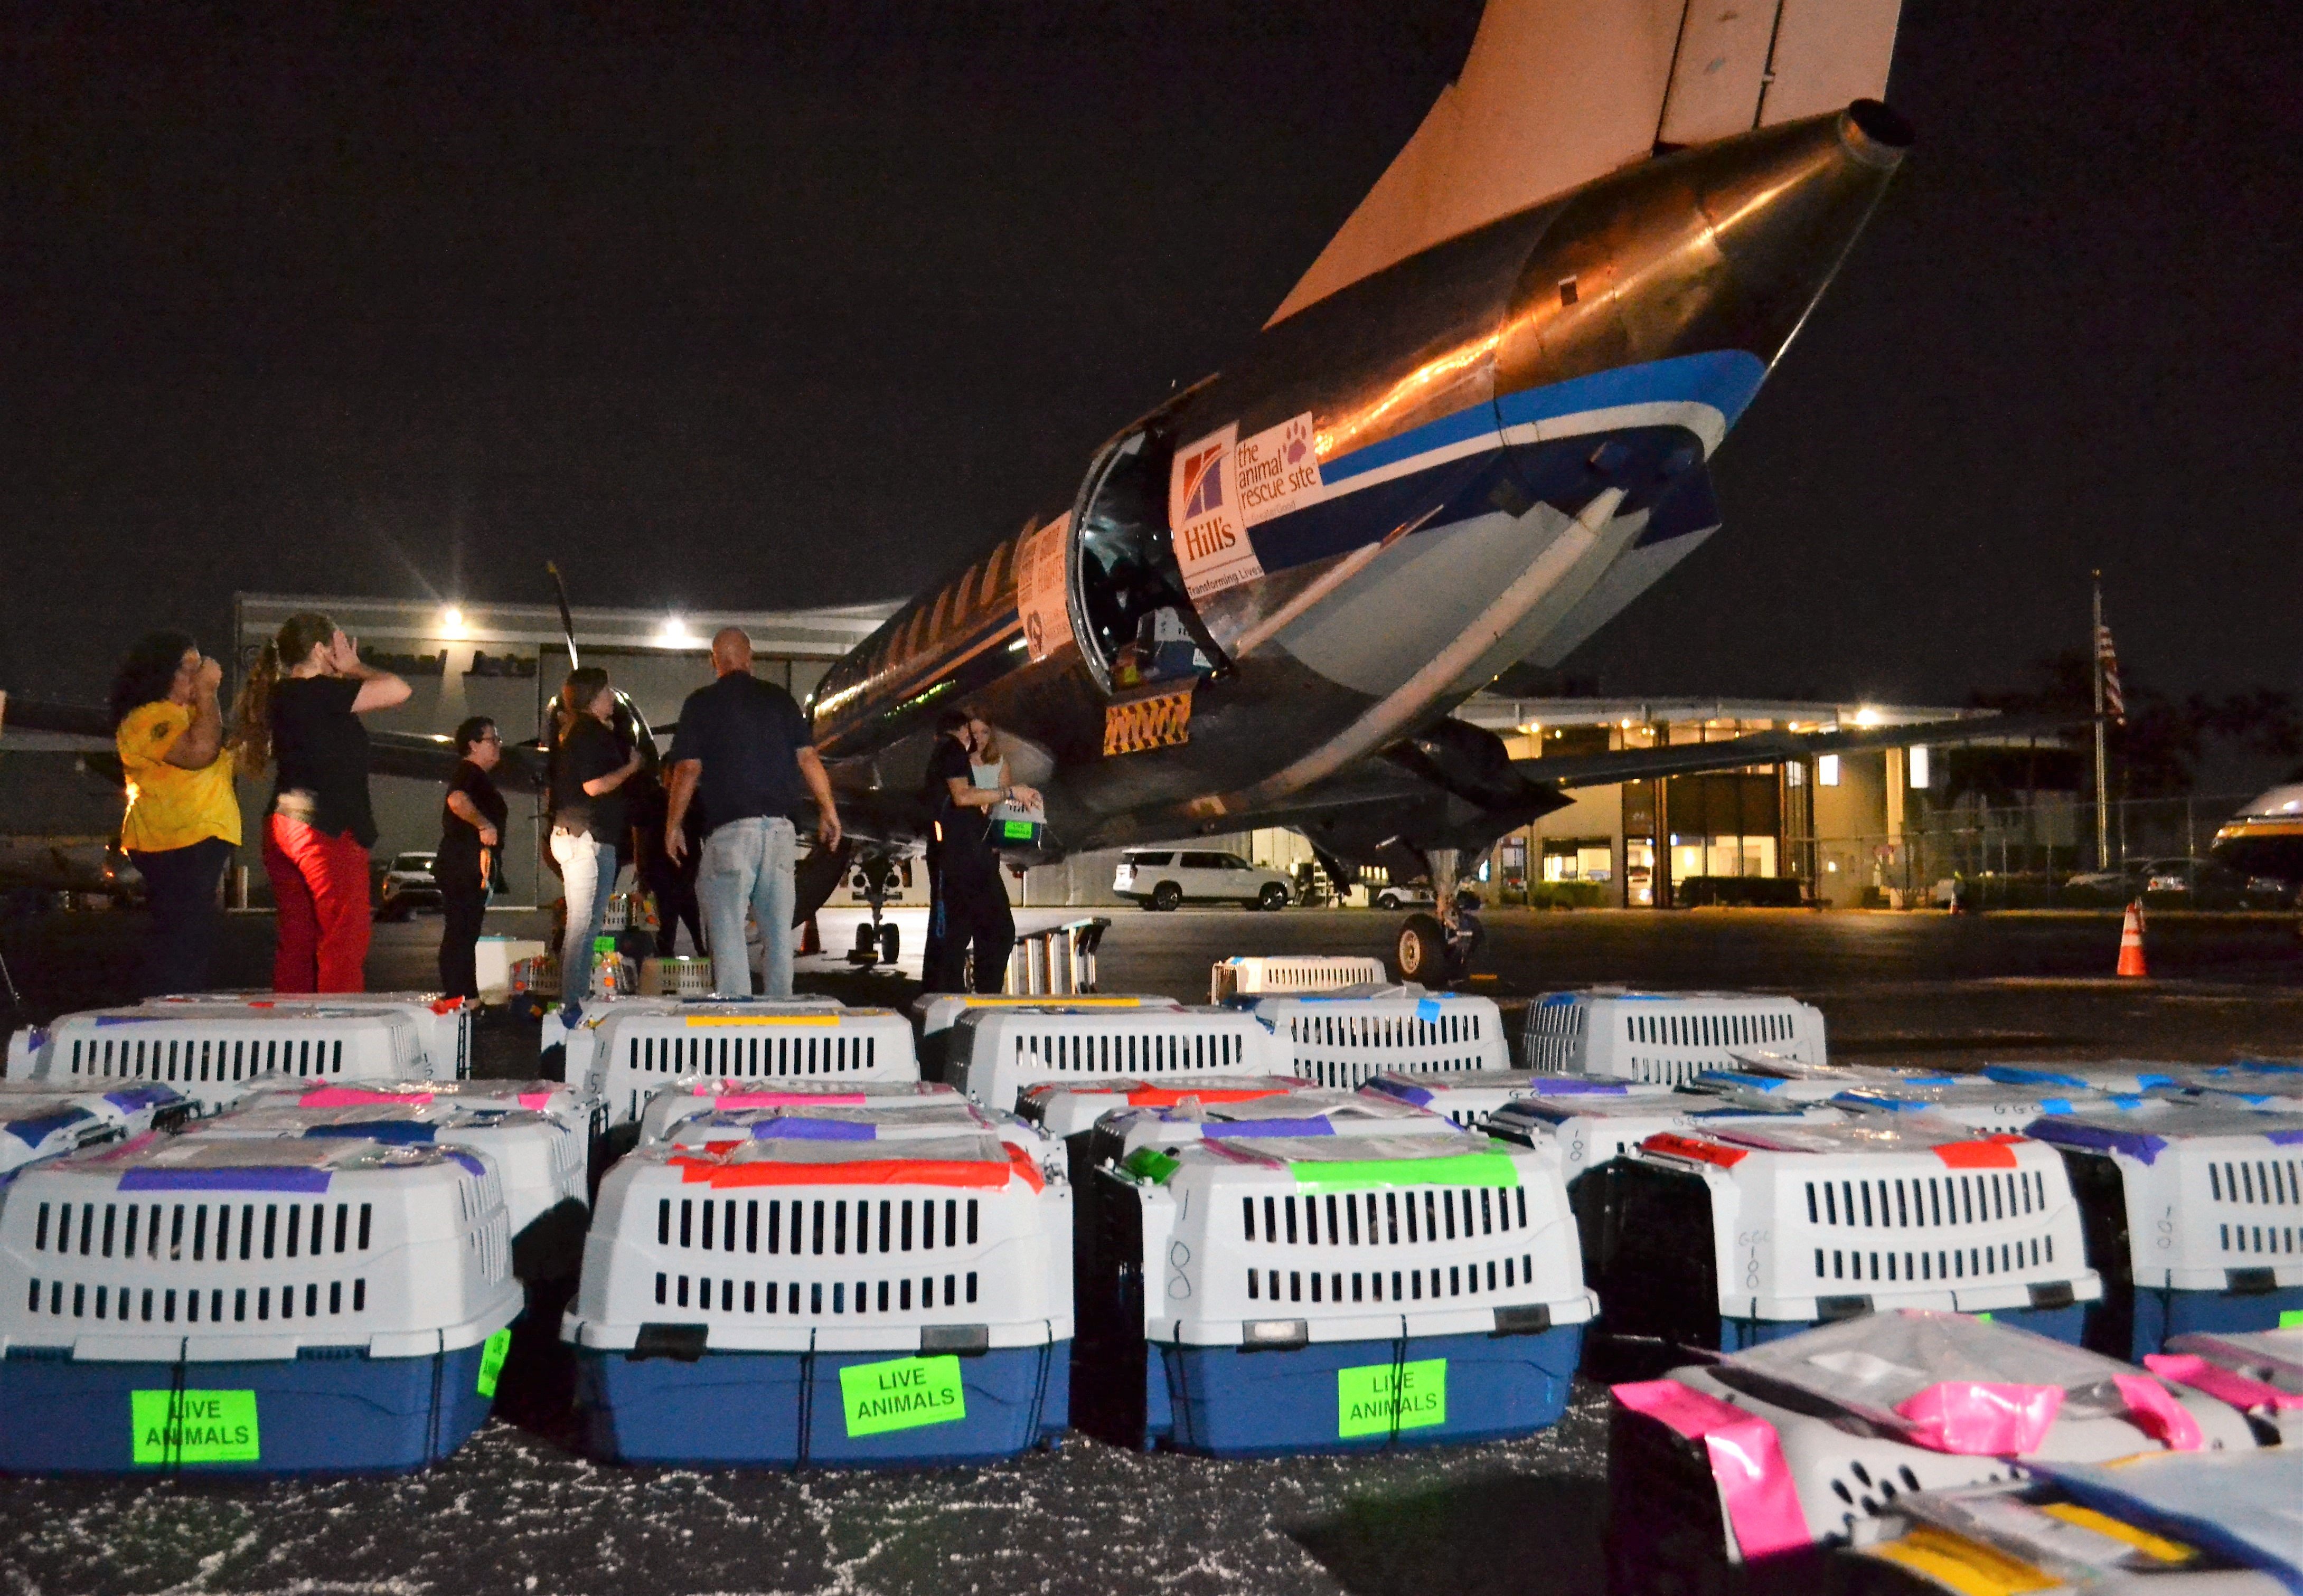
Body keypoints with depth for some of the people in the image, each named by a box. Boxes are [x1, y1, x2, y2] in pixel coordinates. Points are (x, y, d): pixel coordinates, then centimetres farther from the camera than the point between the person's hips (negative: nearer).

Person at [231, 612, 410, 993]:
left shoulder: (281, 694, 15)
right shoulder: (316, 692, -11)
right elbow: (398, 690, -15)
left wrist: (345, 673, 18)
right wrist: (352, 668, 0)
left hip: (283, 825, 9)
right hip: (328, 831, -9)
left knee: (296, 943, 11)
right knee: (344, 947, -7)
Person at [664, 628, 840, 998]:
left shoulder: (701, 703, 3)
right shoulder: (779, 698, 10)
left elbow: (689, 770, -2)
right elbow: (808, 759, 6)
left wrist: (673, 825, 6)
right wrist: (828, 811, 13)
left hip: (729, 829, -3)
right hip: (780, 828, 3)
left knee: (728, 933, -1)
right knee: (779, 934, 9)